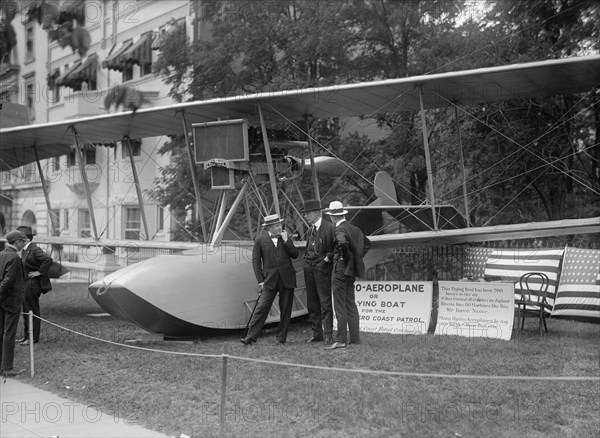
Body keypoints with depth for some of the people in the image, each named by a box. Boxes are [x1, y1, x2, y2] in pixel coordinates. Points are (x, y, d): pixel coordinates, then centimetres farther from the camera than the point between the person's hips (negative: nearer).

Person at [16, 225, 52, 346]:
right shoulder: (25, 250, 11)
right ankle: (26, 336, 26)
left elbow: (48, 260, -31)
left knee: (33, 312, -1)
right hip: (25, 284, 10)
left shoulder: (35, 250, -18)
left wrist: (39, 272, -23)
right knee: (26, 312, 16)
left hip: (32, 285, -10)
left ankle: (34, 338, 7)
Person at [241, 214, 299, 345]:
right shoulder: (260, 240, 0)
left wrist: (286, 240, -8)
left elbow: (295, 254, 4)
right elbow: (256, 261, 2)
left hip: (287, 279, 3)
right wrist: (260, 281, -4)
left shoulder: (285, 237, 8)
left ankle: (281, 337, 16)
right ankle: (250, 336, -3)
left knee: (286, 310, 5)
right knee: (261, 308, -7)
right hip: (270, 280, -2)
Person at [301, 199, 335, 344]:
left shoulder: (329, 228, -9)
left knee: (325, 302, -5)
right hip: (309, 268, 7)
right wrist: (307, 260, 13)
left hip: (322, 268, -7)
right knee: (312, 303, 10)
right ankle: (316, 333, 17)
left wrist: (329, 257, -12)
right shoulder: (310, 230, 14)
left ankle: (328, 335, 0)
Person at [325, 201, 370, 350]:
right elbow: (367, 242, 24)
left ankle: (341, 340, -4)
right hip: (351, 271, 8)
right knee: (351, 305, 13)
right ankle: (355, 338, 17)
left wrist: (346, 257, -20)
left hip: (341, 270, -8)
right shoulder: (354, 228, 10)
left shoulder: (339, 229, -15)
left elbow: (343, 242, -37)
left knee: (340, 306, -5)